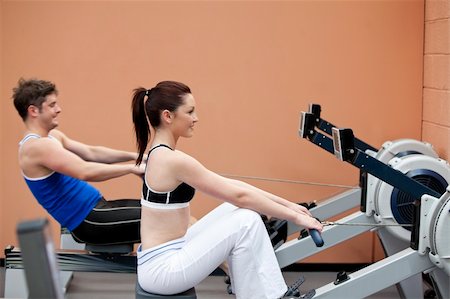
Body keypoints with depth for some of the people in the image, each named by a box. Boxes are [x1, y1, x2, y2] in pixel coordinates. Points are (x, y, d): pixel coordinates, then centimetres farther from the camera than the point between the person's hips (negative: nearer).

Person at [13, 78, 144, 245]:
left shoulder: (52, 136, 10)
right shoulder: (36, 146, -21)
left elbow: (91, 153, 12)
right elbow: (86, 171, -30)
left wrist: (133, 156, 2)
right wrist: (131, 168, -23)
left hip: (94, 209, 10)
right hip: (88, 223, -10)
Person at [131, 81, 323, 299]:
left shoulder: (162, 153, 10)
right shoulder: (173, 160, -20)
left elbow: (230, 186, 11)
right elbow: (240, 196, -17)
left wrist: (287, 204, 10)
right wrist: (295, 217, -8)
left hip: (166, 257, 9)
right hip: (162, 268, -9)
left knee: (235, 209, 10)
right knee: (246, 220, -12)